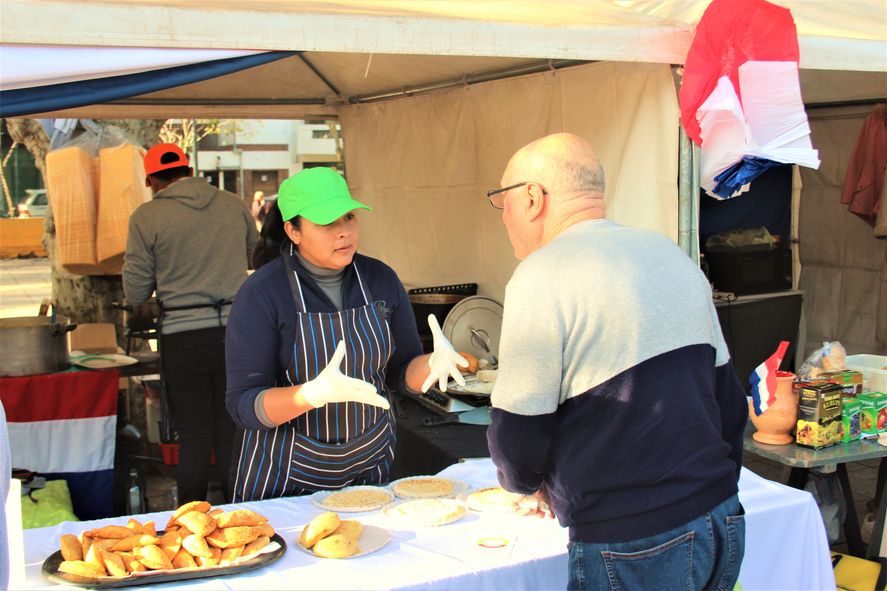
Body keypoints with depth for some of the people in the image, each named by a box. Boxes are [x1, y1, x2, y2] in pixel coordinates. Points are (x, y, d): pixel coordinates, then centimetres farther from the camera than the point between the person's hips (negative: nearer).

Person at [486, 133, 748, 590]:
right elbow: (729, 403, 15)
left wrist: (529, 483, 10)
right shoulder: (674, 257, 9)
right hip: (723, 527, 8)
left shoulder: (542, 277, -14)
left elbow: (516, 442, -12)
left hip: (633, 552, -7)